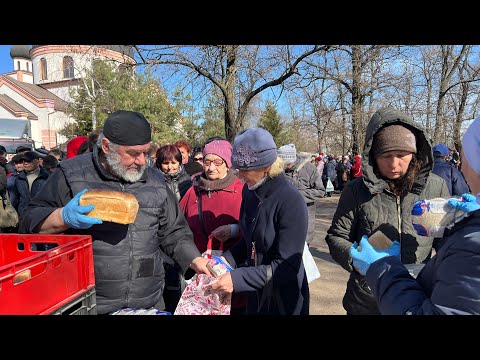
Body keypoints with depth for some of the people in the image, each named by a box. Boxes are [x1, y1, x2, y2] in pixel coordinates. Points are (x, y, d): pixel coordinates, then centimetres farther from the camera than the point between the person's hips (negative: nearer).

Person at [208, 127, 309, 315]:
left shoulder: (291, 201, -25)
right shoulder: (249, 191, -5)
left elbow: (287, 266, -24)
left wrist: (237, 278, -28)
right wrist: (223, 262, -7)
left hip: (285, 300, -6)